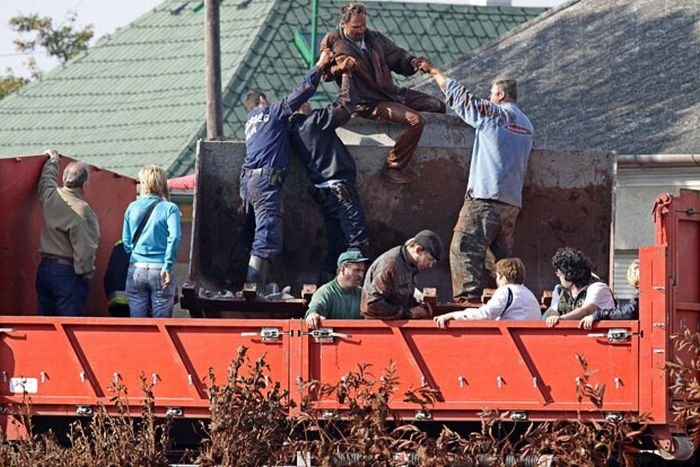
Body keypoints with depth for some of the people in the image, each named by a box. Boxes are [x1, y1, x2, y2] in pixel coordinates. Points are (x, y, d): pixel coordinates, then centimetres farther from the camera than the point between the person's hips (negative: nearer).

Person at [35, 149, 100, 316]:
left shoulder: (50, 196, 2)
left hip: (44, 268, 7)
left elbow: (46, 179, 28)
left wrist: (52, 160, 46)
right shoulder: (81, 210, -18)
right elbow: (84, 247, -19)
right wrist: (86, 273, -5)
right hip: (67, 272, -7)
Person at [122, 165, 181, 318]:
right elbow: (174, 237, -17)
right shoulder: (170, 208, -3)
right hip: (159, 270, -2)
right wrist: (167, 266, -14)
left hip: (136, 270, 2)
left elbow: (126, 241, 9)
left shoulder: (132, 207, 5)